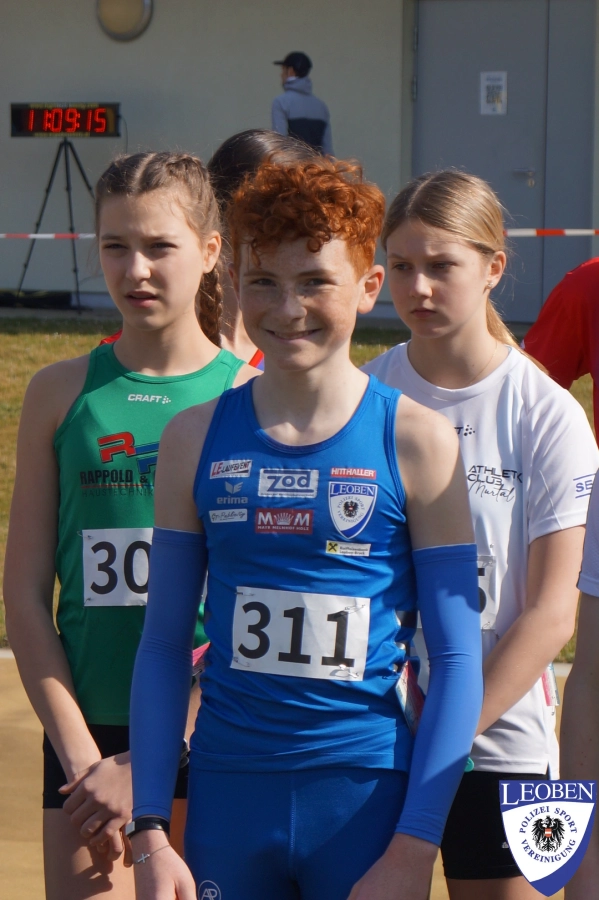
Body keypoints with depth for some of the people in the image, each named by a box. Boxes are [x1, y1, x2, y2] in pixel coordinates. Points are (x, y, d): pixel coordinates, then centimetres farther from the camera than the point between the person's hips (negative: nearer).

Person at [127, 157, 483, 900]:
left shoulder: (417, 443, -4)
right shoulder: (196, 440, 4)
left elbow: (456, 659, -3)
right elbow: (164, 644, 7)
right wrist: (150, 833, 1)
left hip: (367, 797, -2)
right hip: (228, 793, 2)